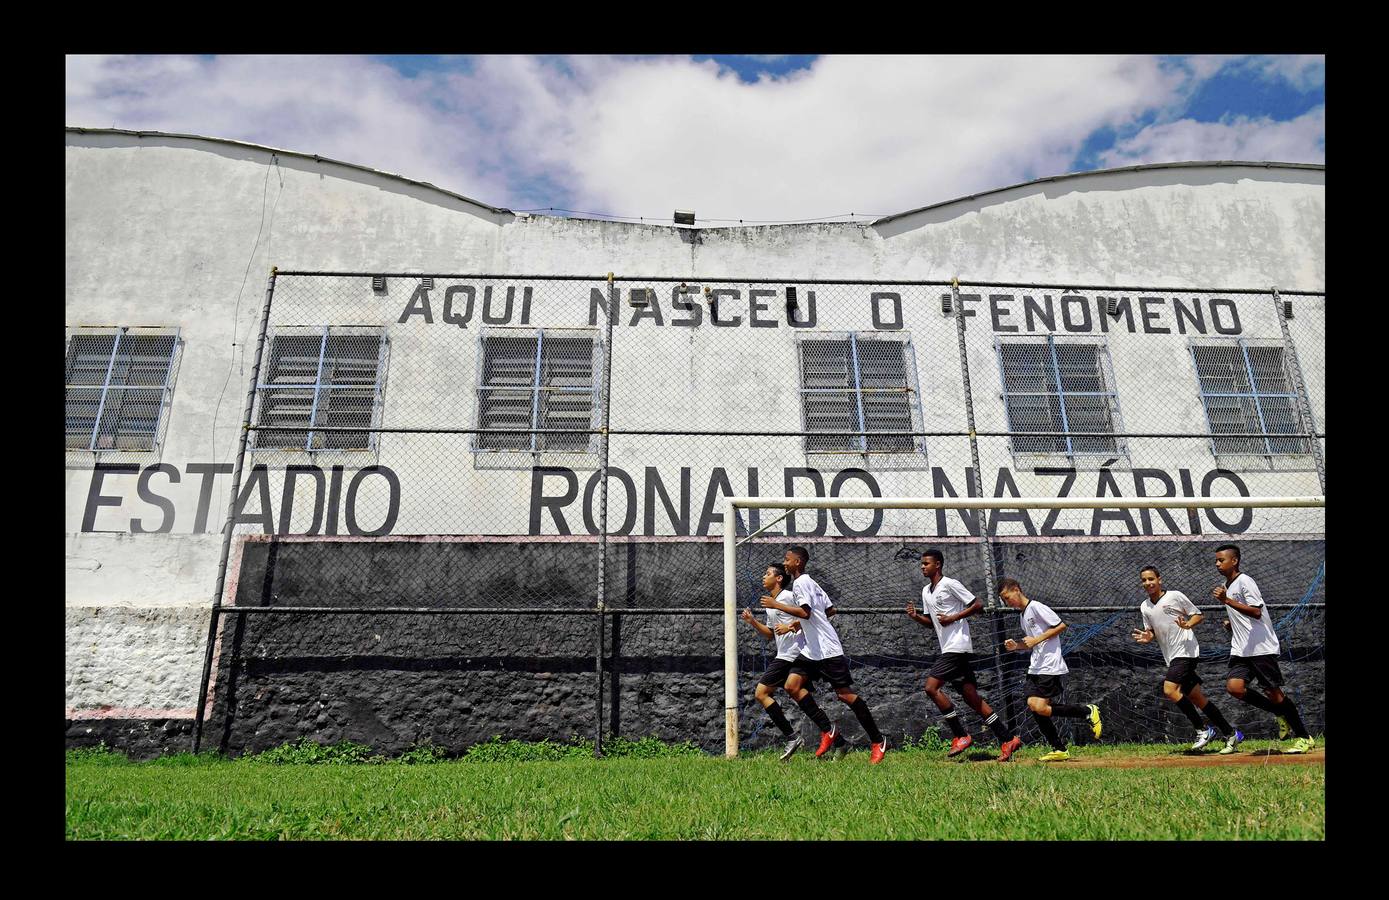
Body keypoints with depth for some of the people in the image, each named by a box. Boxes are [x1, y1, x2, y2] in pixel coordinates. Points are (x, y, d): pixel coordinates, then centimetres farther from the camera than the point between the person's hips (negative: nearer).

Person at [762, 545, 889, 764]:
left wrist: (776, 604, -17)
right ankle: (828, 731, 4)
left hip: (827, 650, -10)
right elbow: (830, 610, 20)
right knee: (792, 685, -2)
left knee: (845, 694, -6)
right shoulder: (809, 582, 17)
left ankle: (878, 742, 4)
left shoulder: (801, 582, -11)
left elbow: (805, 612, -25)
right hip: (812, 651, 10)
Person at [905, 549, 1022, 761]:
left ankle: (961, 736, -7)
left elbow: (978, 605, -8)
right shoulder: (926, 591, 18)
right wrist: (916, 616, 6)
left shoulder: (950, 584, -8)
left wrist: (953, 618, -14)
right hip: (948, 648, 9)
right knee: (971, 696, 6)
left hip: (957, 646, -9)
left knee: (931, 687, -15)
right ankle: (1008, 738, 10)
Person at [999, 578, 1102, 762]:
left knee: (1040, 708, -16)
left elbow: (1061, 625, -14)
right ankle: (1059, 750, 10)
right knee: (1033, 705, 0)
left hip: (1051, 667, -9)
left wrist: (1036, 639, -18)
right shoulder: (1023, 615, 19)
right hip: (1035, 668, 9)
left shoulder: (1036, 606, -9)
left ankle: (1088, 711, 2)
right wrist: (1017, 645, 8)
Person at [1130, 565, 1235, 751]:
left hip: (1186, 651, -7)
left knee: (1169, 690, -19)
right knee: (1196, 697, 8)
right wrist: (1147, 638, -4)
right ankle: (1230, 734, 19)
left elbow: (1198, 615, 1)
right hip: (1171, 657, 7)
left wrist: (1188, 625, -19)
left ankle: (1203, 729, -6)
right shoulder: (1144, 608, 11)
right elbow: (1151, 633, 18)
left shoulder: (1175, 596, -5)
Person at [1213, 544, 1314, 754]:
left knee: (1274, 692, -2)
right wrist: (1231, 624, 10)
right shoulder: (1225, 587, 16)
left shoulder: (1244, 581, -10)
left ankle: (1304, 738, 15)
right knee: (1234, 686, -11)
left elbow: (1256, 612, -22)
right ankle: (1281, 714, 10)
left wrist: (1227, 601, -28)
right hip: (1241, 650, 7)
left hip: (1262, 648, -7)